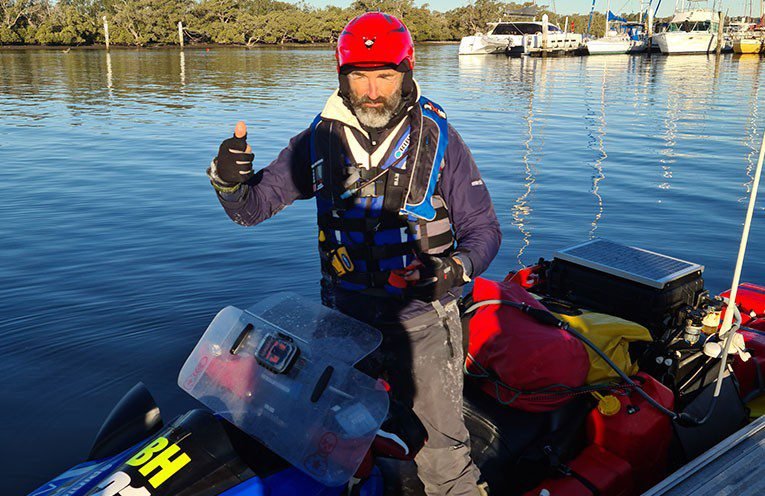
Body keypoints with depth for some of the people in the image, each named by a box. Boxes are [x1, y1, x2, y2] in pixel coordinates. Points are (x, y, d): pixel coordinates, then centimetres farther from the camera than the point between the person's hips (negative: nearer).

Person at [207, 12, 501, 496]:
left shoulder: (439, 139, -6)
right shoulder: (319, 140, -1)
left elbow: (483, 227, -2)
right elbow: (253, 206, 3)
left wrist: (458, 267, -23)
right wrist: (230, 180, -20)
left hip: (422, 317, -2)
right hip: (346, 313, 3)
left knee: (440, 450, 1)